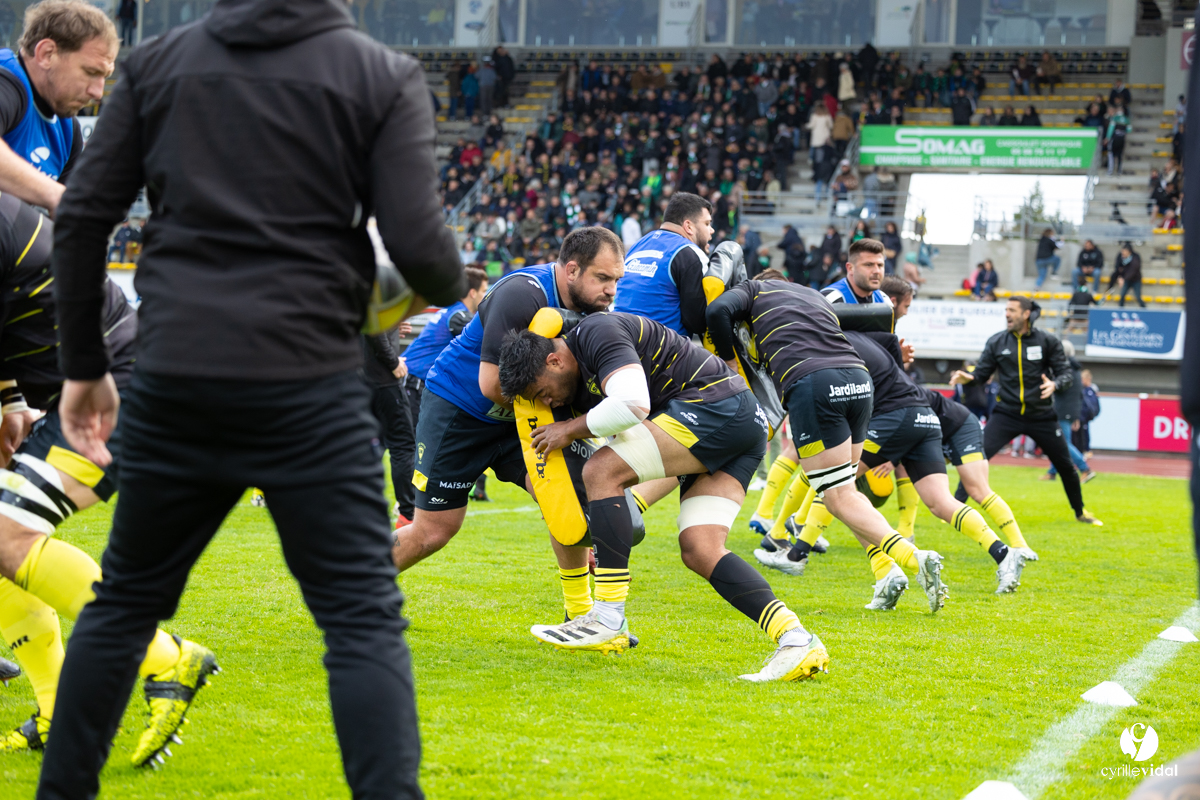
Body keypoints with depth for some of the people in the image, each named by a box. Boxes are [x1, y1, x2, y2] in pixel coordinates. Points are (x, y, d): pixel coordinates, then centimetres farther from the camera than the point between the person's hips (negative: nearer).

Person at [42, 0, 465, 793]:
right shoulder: (385, 75, 1)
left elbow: (81, 216, 6)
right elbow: (417, 241, -8)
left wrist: (85, 366, 14)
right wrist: (450, 285, 15)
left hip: (171, 380, 3)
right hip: (309, 385, -3)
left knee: (125, 600, 19)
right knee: (364, 619, 1)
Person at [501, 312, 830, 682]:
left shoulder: (597, 333, -11)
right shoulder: (580, 386, 20)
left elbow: (633, 405, -25)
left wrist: (571, 429, -11)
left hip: (718, 406, -11)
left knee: (602, 471, -12)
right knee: (698, 551, -1)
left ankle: (609, 620, -12)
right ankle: (796, 641, -13)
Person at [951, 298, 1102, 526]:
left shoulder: (1048, 341, -4)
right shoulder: (996, 342, 0)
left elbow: (1065, 373, -4)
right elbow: (981, 374, 1)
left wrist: (1055, 384, -25)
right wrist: (966, 378, -21)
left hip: (1041, 416, 0)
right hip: (1006, 414, 0)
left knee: (1065, 465, 10)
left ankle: (1080, 511, 32)